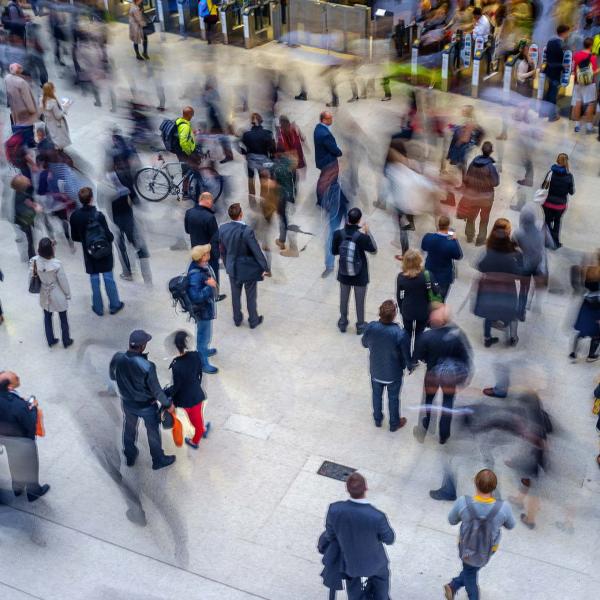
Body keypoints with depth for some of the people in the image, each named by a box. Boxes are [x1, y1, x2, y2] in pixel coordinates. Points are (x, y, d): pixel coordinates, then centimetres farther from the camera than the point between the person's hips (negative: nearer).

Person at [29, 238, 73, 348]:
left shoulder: (34, 261, -20)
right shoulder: (56, 264, -31)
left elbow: (31, 277, -6)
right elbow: (63, 281, -19)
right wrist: (68, 294, -1)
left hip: (44, 295, 4)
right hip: (58, 296, -4)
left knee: (47, 317, 25)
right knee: (63, 319, 19)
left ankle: (50, 340, 42)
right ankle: (66, 341, 37)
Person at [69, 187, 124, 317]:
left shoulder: (75, 216, -13)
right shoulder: (98, 215, -25)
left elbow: (75, 237, -2)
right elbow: (108, 235, -21)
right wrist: (111, 237, 2)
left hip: (89, 252, 2)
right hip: (104, 252, -2)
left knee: (94, 279, 15)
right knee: (108, 277, 13)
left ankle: (98, 308, 26)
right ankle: (114, 305, 26)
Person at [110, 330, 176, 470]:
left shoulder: (117, 358, -23)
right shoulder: (147, 366, -36)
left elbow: (113, 376, -2)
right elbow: (156, 390, -23)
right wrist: (168, 405, -7)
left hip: (127, 403, 4)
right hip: (146, 406, -4)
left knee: (129, 429, 29)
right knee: (153, 432, 21)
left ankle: (130, 457, 51)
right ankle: (158, 460, 42)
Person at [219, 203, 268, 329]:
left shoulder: (222, 229, -12)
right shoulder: (246, 231, -29)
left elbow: (223, 250, 2)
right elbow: (257, 251, -20)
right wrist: (264, 267, -6)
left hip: (232, 268, 5)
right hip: (248, 269, -5)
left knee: (235, 295, 21)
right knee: (250, 296, 14)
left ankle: (237, 319, 37)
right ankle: (253, 320, 31)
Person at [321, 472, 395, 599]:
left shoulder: (334, 509, -35)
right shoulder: (377, 517, -41)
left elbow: (331, 536, -14)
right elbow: (389, 539, -19)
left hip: (350, 560, 2)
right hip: (373, 560, -1)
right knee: (380, 576, 34)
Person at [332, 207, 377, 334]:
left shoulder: (338, 234, -17)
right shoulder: (362, 236, -24)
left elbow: (334, 251, -3)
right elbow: (374, 250, -8)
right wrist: (368, 232, -6)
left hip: (344, 273, 2)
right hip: (360, 275, -2)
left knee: (344, 299, 21)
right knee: (360, 301, 16)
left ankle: (343, 322, 37)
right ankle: (360, 325, 31)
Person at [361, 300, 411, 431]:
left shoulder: (370, 327, -25)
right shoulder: (400, 334, -33)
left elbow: (365, 344, -4)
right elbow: (406, 355, -19)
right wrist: (409, 366, 2)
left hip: (376, 370, 2)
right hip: (394, 373, -2)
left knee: (377, 395, 27)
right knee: (393, 398, 22)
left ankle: (377, 419, 48)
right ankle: (394, 423, 43)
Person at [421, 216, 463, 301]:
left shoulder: (427, 237, -20)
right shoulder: (451, 244, -32)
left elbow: (423, 248, 3)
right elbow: (459, 256, -12)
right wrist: (455, 240, -5)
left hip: (429, 274, 4)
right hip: (444, 277, -4)